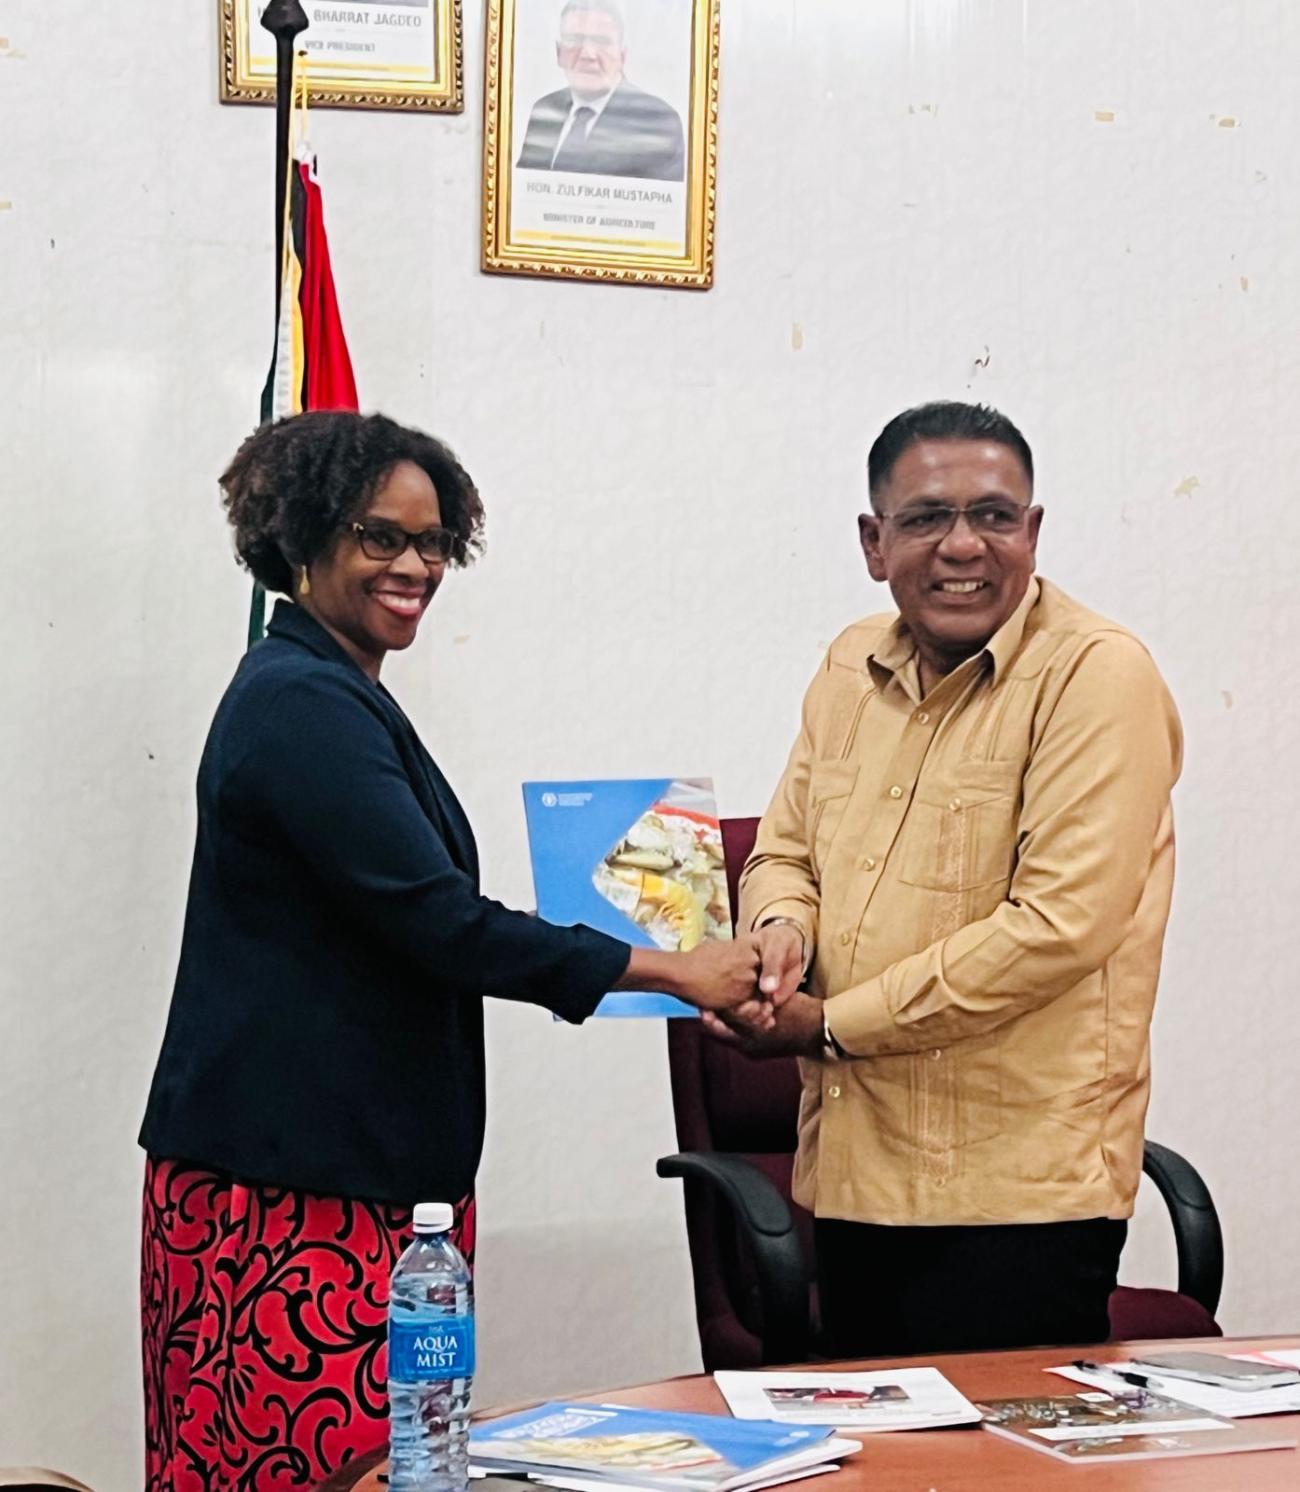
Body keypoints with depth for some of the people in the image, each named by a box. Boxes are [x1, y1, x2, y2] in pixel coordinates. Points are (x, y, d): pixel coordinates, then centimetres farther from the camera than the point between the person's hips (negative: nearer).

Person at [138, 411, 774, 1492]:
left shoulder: (332, 695, 18)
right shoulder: (303, 705, -14)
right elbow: (441, 924, -19)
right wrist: (672, 972, -13)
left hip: (372, 1164, 10)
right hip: (289, 1188, -10)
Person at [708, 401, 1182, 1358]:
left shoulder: (1097, 674, -11)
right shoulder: (852, 668, 11)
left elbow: (1061, 922, -19)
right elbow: (785, 846, 20)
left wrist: (834, 1024, -14)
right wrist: (780, 926, -5)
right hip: (854, 1177, 7)